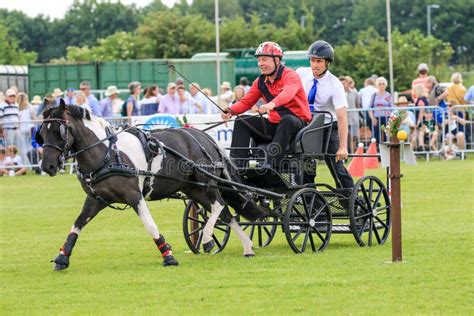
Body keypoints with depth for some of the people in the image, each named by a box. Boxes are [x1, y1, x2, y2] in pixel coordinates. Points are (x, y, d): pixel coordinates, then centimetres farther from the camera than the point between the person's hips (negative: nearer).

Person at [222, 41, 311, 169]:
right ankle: (237, 162, -16)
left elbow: (288, 93, -33)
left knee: (287, 120, -40)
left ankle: (272, 162, -48)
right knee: (242, 122, -5)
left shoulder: (290, 76, -11)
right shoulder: (260, 82, 10)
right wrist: (230, 111, -16)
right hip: (274, 124, 7)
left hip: (298, 123, -7)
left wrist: (272, 104, -54)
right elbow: (246, 101, 6)